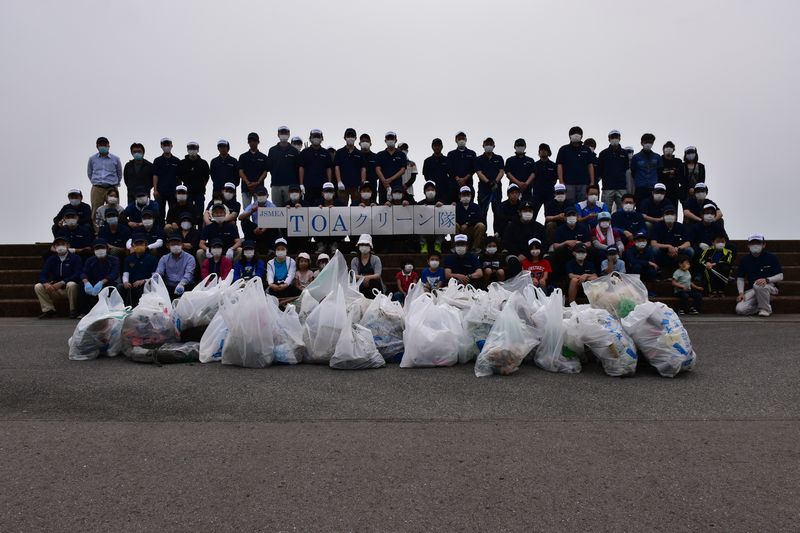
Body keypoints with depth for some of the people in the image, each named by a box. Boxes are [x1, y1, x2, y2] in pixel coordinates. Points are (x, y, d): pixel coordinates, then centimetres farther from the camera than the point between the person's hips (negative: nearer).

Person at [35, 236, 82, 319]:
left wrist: (61, 283, -25)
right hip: (55, 290, 5)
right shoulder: (51, 259, 9)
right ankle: (48, 310, -5)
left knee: (71, 285, -36)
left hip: (69, 288, -4)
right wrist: (46, 283, -20)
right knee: (38, 287, -12)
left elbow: (77, 275, -16)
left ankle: (73, 310, -17)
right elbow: (42, 274, 3)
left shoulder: (75, 258, -5)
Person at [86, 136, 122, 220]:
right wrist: (96, 182, 15)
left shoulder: (115, 159, 4)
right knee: (95, 213, -1)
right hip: (97, 189, 1)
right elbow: (89, 173, 20)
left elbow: (119, 174, 15)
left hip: (111, 189, -1)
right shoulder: (92, 159, 8)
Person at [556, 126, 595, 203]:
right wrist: (561, 182, -7)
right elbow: (559, 166, 2)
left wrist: (592, 182, 3)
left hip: (583, 183, 2)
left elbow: (590, 166, 11)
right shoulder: (564, 149, 7)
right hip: (568, 183, -2)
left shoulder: (586, 150, 13)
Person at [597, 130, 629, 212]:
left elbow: (627, 171, 12)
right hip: (607, 187, -1)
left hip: (622, 187, 1)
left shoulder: (624, 153, 11)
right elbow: (599, 171, 7)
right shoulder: (603, 153, 7)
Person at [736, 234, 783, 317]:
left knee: (758, 285, -41)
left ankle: (765, 308, -15)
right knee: (740, 310, -22)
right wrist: (741, 293, -5)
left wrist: (767, 280, -24)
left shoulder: (771, 258, -2)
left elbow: (780, 276, -4)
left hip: (770, 287, -3)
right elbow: (740, 278, 10)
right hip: (752, 290, 3)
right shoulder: (745, 260, 7)